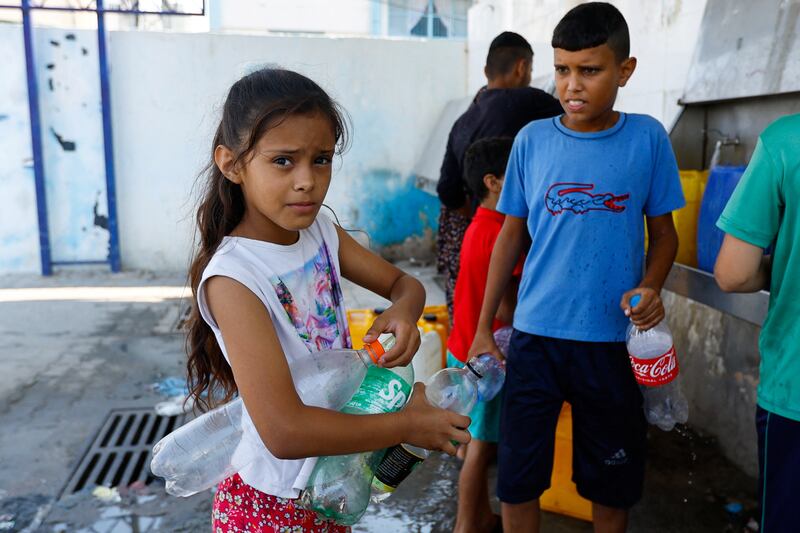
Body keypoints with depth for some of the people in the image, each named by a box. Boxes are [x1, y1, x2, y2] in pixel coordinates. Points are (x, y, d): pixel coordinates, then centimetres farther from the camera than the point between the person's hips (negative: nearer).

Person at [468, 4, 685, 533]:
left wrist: (649, 286, -16)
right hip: (535, 335, 1)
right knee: (517, 479, 9)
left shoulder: (647, 138, -3)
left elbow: (664, 231, 6)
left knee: (612, 481, 16)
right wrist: (483, 329, 6)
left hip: (613, 339, 0)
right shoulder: (532, 139, -1)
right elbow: (511, 234, 6)